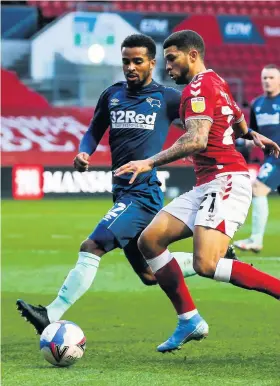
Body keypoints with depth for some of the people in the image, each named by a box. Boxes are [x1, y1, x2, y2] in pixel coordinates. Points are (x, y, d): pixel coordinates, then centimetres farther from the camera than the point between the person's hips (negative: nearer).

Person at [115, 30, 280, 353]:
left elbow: (196, 141, -23)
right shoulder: (216, 82, 21)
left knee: (206, 264, -25)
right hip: (206, 186, 10)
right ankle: (189, 320, 6)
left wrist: (150, 163, -24)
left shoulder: (199, 87, -9)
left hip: (225, 181, -10)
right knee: (149, 240, 2)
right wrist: (252, 136, 55)